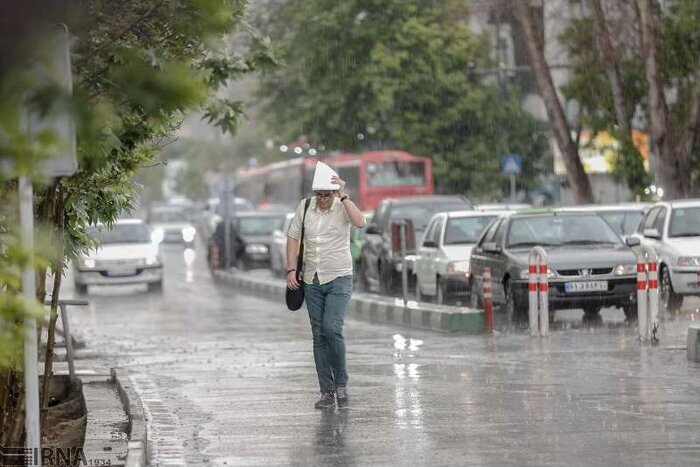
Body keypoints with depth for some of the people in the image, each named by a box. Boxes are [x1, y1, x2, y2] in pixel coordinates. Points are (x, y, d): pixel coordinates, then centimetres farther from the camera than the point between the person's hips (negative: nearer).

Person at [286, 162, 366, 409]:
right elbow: (293, 237, 8)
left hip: (339, 278, -4)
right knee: (319, 335, 4)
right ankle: (327, 392, 9)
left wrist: (343, 196, -26)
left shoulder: (343, 207, -7)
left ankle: (341, 383, -1)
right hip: (312, 280, 4)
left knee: (332, 328, -18)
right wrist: (291, 270, 1)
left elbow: (360, 222, -28)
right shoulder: (305, 207, 1)